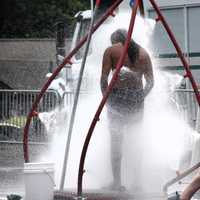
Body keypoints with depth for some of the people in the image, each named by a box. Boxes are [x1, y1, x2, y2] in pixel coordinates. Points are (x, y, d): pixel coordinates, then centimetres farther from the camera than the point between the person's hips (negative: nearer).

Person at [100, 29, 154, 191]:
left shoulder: (111, 51, 3)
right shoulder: (143, 53, 12)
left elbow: (104, 77, -5)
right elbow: (150, 82, 9)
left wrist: (106, 98, 3)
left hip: (118, 95, -3)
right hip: (137, 96, 3)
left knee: (116, 140, 5)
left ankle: (117, 182, 1)